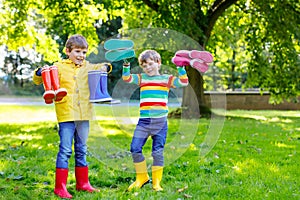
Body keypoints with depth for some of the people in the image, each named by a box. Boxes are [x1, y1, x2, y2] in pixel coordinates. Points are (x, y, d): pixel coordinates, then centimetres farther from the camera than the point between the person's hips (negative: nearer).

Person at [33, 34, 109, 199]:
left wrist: (104, 67, 5)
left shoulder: (87, 67, 10)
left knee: (81, 150, 14)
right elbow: (38, 81, 0)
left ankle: (82, 183, 25)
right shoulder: (59, 67, -2)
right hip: (66, 115, -5)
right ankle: (60, 187, 0)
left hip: (84, 115, 5)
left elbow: (100, 68, 27)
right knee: (65, 150, -6)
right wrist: (40, 73, -22)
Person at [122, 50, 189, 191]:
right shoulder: (141, 78, 13)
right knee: (135, 149, -3)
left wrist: (180, 68, -11)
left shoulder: (166, 79, 8)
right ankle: (142, 178, 16)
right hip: (144, 121, 2)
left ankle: (156, 182, 13)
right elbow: (126, 78, 2)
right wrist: (126, 65, -10)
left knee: (158, 152, 0)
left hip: (160, 121, -2)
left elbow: (184, 82, -1)